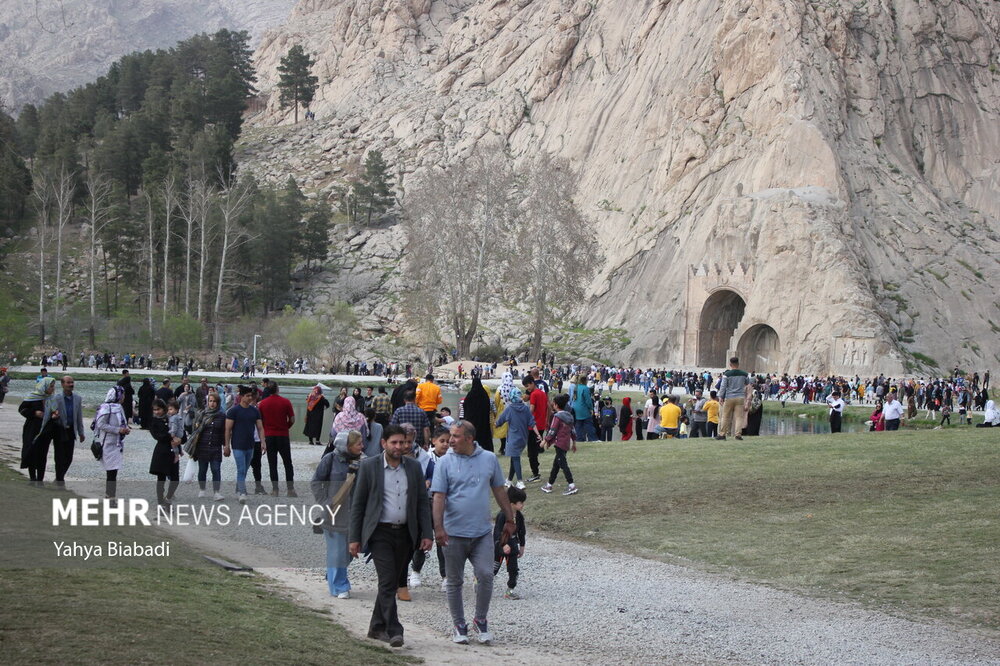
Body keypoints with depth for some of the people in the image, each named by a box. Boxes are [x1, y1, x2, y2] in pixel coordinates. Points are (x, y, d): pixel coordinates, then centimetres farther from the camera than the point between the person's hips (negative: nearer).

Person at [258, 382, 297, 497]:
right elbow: (292, 420, -5)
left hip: (269, 436, 1)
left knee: (272, 464, 6)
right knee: (288, 463, 7)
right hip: (283, 436, -1)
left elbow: (260, 421, 3)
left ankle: (275, 490, 4)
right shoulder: (286, 402, -6)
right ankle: (290, 489, 4)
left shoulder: (262, 403, -2)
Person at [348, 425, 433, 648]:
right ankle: (394, 630, -14)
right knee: (387, 581, -13)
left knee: (391, 582, 10)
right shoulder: (369, 467, -3)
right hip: (380, 533, -4)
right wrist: (354, 538, -3)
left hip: (404, 533, 4)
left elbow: (422, 502, 9)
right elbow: (357, 504, 0)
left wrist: (426, 534, 2)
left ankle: (377, 627, 23)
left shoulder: (414, 467, 7)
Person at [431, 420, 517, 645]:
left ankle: (481, 619, 11)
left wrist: (510, 520, 15)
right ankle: (459, 626, 21)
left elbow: (499, 490, 14)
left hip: (482, 532, 1)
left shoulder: (489, 459, 4)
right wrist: (438, 527, -16)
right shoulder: (446, 463, -2)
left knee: (485, 575, -10)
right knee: (455, 582, 7)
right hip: (454, 532, -1)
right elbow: (439, 497, -6)